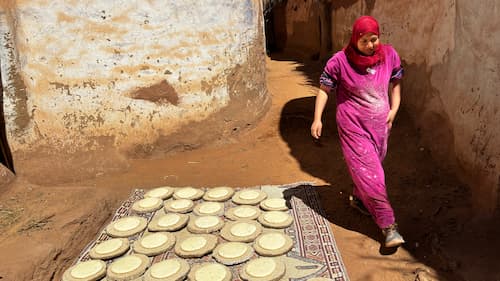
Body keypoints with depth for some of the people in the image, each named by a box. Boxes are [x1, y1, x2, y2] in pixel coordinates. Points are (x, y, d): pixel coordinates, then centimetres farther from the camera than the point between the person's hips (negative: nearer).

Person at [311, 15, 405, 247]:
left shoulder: (389, 55, -2)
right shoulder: (340, 61, -13)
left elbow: (395, 82, 13)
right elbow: (324, 89, -5)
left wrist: (394, 109, 4)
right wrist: (317, 118, -10)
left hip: (380, 124, 5)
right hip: (353, 126, -5)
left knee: (372, 167, 18)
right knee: (369, 173, -6)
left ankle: (358, 198, 45)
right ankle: (388, 225, -1)